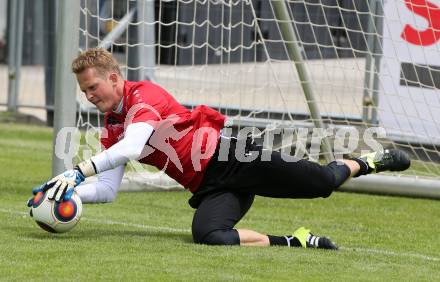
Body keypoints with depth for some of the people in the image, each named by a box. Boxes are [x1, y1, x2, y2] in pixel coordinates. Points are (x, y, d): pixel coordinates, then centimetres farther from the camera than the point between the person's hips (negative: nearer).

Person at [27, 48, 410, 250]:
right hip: (208, 189, 6)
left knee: (322, 181, -12)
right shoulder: (111, 129, 15)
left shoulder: (145, 95, -10)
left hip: (227, 158, -6)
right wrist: (69, 192, -8)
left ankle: (367, 162, 23)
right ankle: (294, 241, -13)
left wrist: (78, 171, -32)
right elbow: (107, 190, 11)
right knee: (208, 235, -27)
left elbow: (132, 148, -27)